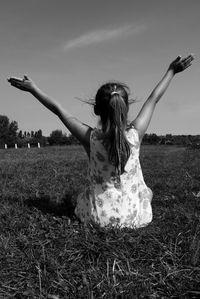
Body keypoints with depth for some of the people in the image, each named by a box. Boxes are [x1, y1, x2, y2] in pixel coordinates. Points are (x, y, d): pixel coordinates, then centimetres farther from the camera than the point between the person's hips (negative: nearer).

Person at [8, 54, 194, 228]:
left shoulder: (90, 138, -17)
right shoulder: (135, 134, -15)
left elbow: (58, 109, -6)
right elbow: (154, 99, -2)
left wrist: (33, 89, 7)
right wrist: (172, 71, 13)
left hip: (100, 216, 0)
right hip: (135, 216, 0)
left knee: (82, 197, 34)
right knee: (146, 192, 33)